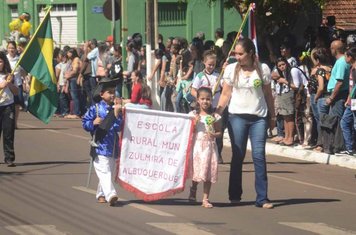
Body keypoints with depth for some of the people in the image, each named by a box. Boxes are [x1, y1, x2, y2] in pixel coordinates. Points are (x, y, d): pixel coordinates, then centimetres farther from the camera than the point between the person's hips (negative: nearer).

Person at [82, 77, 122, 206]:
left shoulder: (115, 109, 6)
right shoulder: (95, 108, -2)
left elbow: (118, 127, -4)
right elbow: (85, 122, 1)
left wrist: (117, 113, -14)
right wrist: (93, 123, -17)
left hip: (112, 146, 5)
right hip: (100, 146, -5)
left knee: (109, 173, 13)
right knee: (105, 172, -16)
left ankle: (101, 194, 29)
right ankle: (110, 194, -27)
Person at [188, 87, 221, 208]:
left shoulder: (214, 116, 3)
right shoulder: (193, 114, 1)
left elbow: (219, 132, 8)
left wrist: (214, 135, -13)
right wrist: (195, 122, -16)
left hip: (210, 146, 1)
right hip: (197, 145, -1)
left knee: (209, 172, 1)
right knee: (196, 170, 2)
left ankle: (205, 199, 6)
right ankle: (193, 191, 30)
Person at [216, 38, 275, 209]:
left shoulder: (263, 69, 1)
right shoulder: (231, 69, 2)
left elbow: (268, 95, 9)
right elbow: (225, 94, 5)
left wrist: (272, 116, 12)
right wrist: (216, 114, -5)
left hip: (259, 117, 0)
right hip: (237, 116, 1)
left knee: (259, 155, -6)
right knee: (238, 156, 6)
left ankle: (262, 198, -5)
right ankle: (234, 195, 16)